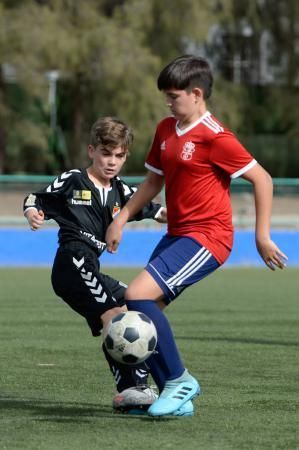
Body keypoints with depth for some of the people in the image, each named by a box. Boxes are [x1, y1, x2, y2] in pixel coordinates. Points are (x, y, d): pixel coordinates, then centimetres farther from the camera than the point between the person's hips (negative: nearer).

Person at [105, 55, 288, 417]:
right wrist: (121, 219, 16)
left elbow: (262, 179, -12)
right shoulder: (166, 130, 10)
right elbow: (154, 180, 23)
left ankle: (178, 380, -8)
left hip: (206, 238, -9)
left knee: (138, 295, -21)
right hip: (176, 234, 9)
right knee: (140, 312, 2)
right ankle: (177, 399, 11)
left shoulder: (215, 138, -15)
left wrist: (262, 236, -11)